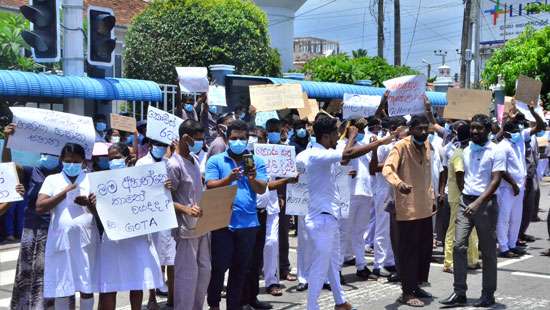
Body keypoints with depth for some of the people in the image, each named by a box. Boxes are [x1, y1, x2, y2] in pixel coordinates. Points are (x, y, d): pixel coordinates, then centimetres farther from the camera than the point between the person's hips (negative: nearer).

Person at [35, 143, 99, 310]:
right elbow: (39, 207, -6)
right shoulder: (52, 179, 5)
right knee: (61, 287, 5)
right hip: (60, 240, 0)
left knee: (87, 287, 4)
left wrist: (88, 203, -18)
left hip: (86, 240, 0)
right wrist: (64, 192, -11)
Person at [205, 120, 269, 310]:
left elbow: (262, 189, -1)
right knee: (219, 266, 2)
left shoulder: (257, 161, 7)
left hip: (248, 223, 2)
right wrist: (229, 179, -25)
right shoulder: (215, 161, 3)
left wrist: (252, 179, -22)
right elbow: (210, 187, -8)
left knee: (240, 269, 10)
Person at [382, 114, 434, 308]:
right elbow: (387, 169, -29)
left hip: (425, 208, 8)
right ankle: (407, 292, 6)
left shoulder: (427, 145, 10)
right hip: (408, 209, -8)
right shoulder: (401, 147, -14)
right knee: (408, 251, -3)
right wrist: (398, 183, -48)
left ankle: (416, 285, 28)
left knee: (425, 249, 14)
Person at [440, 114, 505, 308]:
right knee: (458, 246, -4)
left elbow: (496, 180, -14)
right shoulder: (466, 151, 11)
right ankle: (459, 293, 1)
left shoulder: (495, 152, -6)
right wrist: (464, 198, 11)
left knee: (487, 250, 4)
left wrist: (478, 202, -24)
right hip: (466, 201, 5)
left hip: (486, 203, -5)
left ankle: (488, 294, 15)